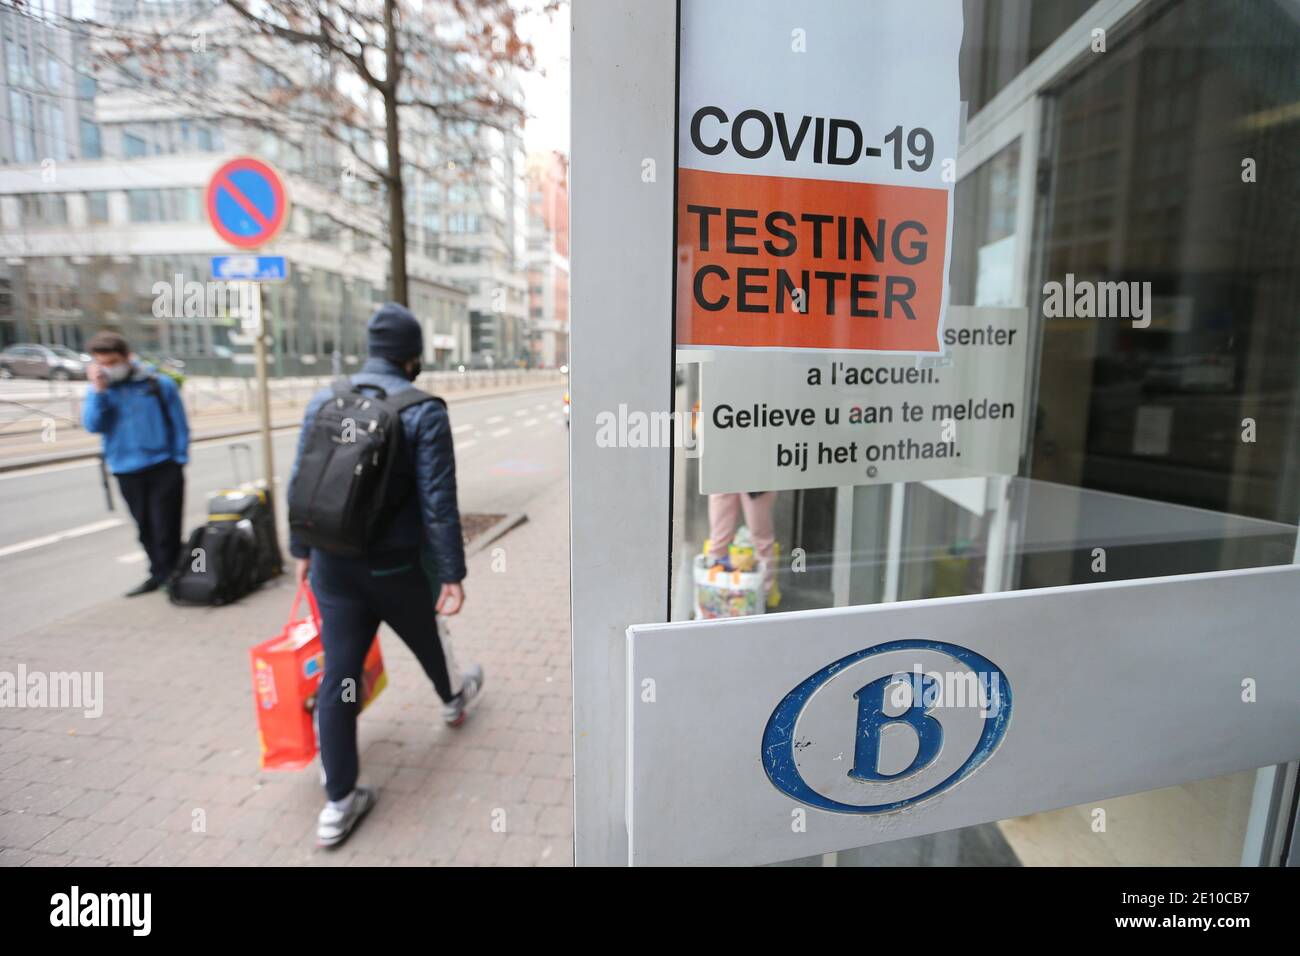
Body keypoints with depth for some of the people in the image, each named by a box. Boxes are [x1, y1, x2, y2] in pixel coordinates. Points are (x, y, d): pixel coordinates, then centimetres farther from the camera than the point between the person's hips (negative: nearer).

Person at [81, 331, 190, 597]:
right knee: (145, 528, 12)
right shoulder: (100, 390, 5)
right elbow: (93, 425, -8)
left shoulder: (160, 384, -5)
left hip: (163, 468, -4)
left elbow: (180, 425, -1)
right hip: (126, 472, 4)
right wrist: (98, 391, -15)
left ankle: (170, 575, 11)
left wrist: (179, 459, -4)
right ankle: (159, 574, 24)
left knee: (165, 528, -1)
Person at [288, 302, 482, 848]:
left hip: (333, 563, 4)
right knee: (428, 640, 24)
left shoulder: (322, 402, 1)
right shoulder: (424, 412, -15)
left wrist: (302, 550, 19)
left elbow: (300, 484, 7)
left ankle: (339, 802, 18)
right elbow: (438, 503, -18)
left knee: (337, 675, 8)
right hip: (397, 565, -4)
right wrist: (452, 574, -12)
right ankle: (454, 698, 54)